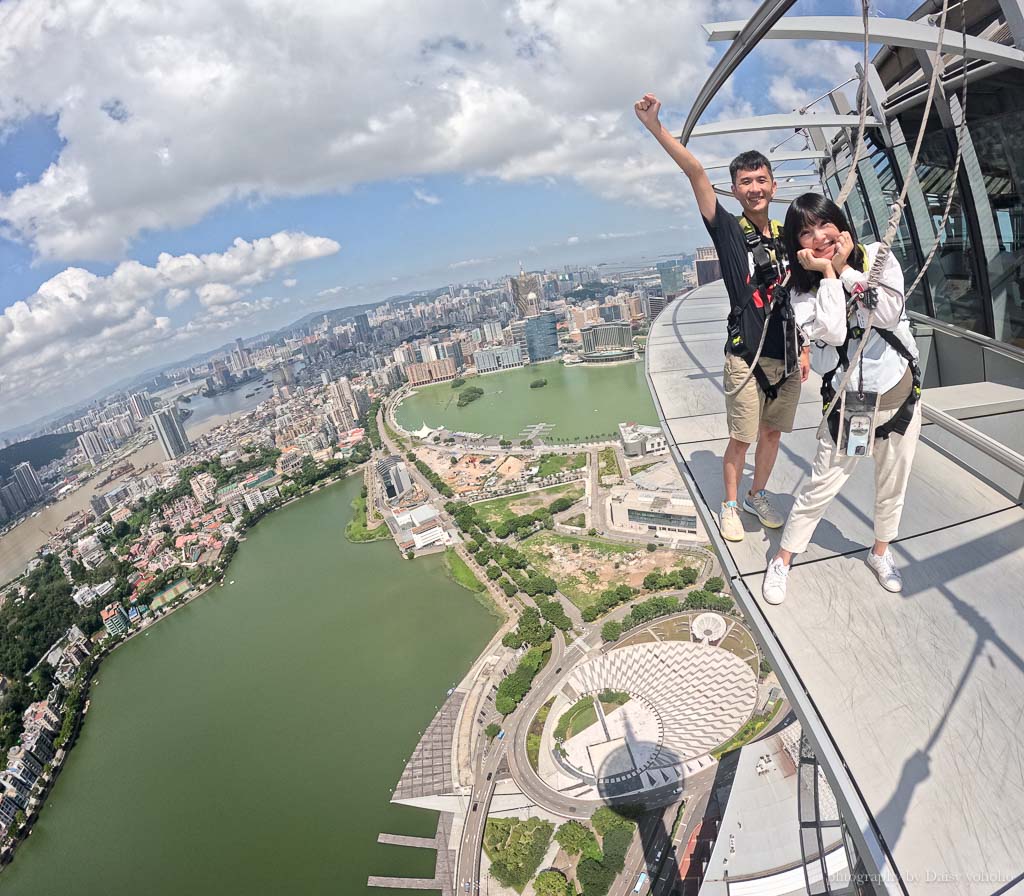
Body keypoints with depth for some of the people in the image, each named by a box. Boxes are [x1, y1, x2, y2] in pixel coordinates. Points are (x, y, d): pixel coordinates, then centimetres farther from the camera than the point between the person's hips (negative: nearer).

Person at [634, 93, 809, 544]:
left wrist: (804, 350, 12)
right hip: (747, 357, -5)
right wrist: (656, 127, -23)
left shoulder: (787, 237, 9)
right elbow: (695, 172, -15)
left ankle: (758, 496, 33)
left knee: (772, 432, 14)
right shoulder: (728, 229, -4)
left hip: (787, 356, 5)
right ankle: (730, 505, 21)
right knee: (741, 438, 1)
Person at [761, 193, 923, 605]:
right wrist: (827, 272, -20)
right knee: (820, 487, 2)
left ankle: (880, 552, 42)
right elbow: (833, 331, -26)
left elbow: (890, 314, -18)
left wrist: (845, 268, -17)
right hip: (848, 404, -2)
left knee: (892, 485, 18)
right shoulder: (803, 288, -9)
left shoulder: (877, 256, -5)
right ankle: (782, 561, 20)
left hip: (901, 391, 3)